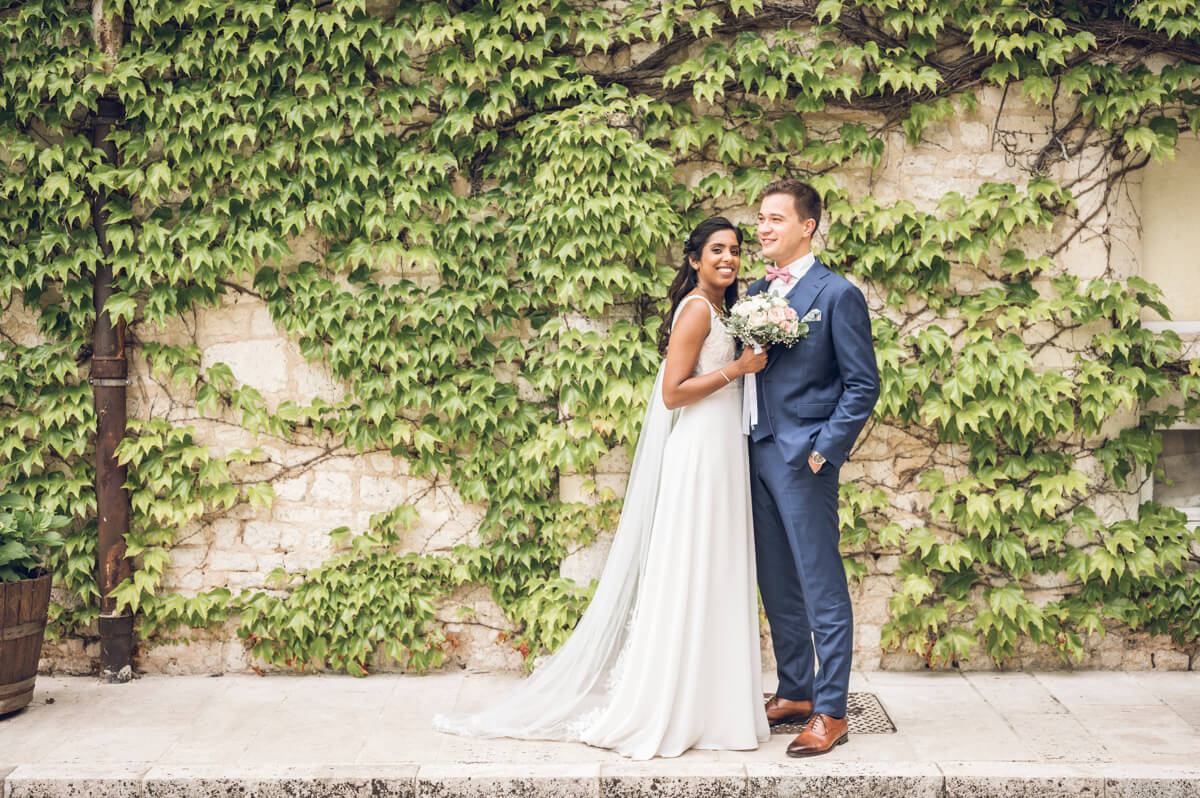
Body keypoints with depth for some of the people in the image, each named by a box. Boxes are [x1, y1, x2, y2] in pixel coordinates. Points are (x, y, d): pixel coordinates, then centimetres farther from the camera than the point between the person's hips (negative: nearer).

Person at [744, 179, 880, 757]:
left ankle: (831, 713, 6)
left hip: (804, 459, -7)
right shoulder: (754, 294, 13)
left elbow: (863, 385, -8)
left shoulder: (838, 294, -6)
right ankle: (794, 693, 26)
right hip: (757, 455, 7)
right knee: (777, 587, 14)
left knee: (822, 590, -1)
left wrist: (823, 450, -13)